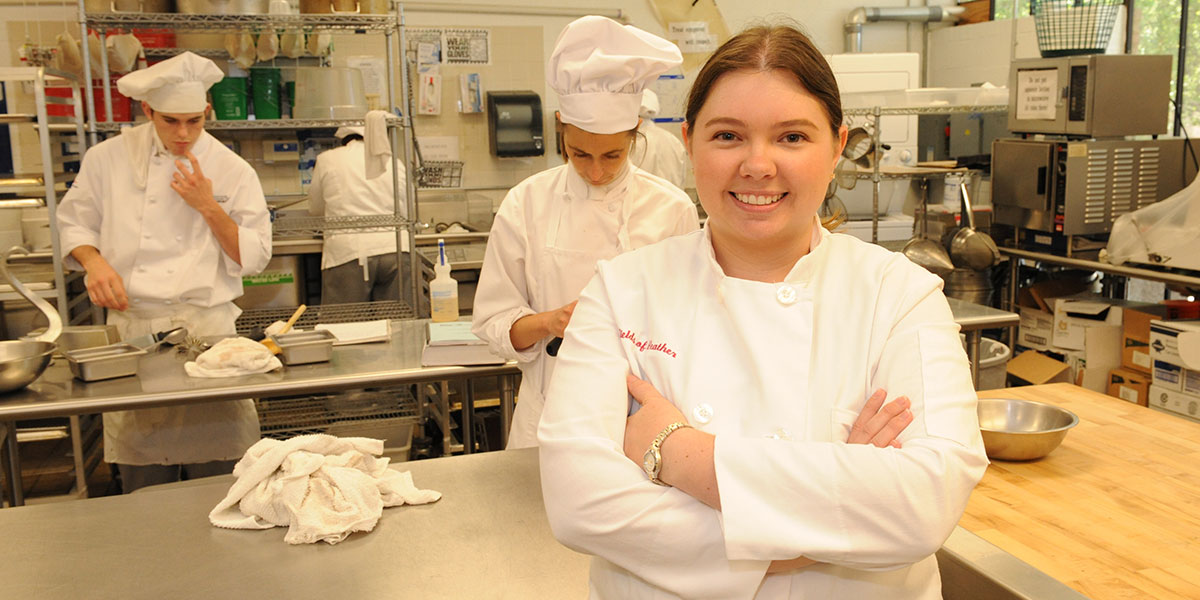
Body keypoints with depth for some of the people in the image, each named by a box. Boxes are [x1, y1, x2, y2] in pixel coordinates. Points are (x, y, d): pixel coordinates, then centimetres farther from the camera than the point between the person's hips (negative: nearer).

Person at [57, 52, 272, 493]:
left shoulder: (232, 171, 0)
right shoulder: (109, 158, 3)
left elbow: (253, 258, 0)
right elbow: (75, 222, 13)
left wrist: (209, 208, -12)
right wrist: (94, 260, -8)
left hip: (207, 328, -1)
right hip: (133, 328, 1)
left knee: (217, 479, 3)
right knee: (143, 485, 8)